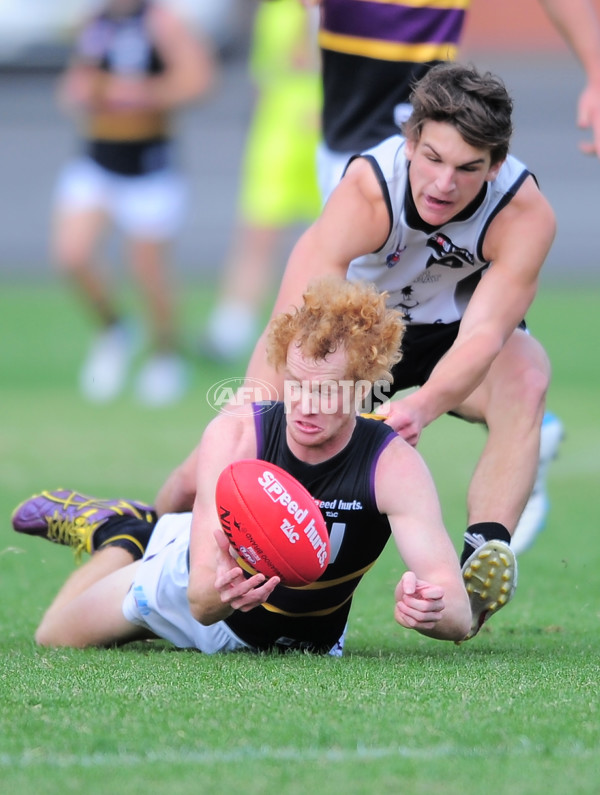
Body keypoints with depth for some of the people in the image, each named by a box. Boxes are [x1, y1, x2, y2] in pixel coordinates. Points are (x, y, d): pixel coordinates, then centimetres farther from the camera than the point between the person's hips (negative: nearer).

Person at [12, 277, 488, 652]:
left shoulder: (394, 466, -37)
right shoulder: (234, 435, -36)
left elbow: (459, 614, -45)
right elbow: (200, 601, -40)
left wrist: (433, 611, -69)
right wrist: (219, 592, -64)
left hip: (310, 639, 1)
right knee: (55, 637, 20)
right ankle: (123, 533, 42)